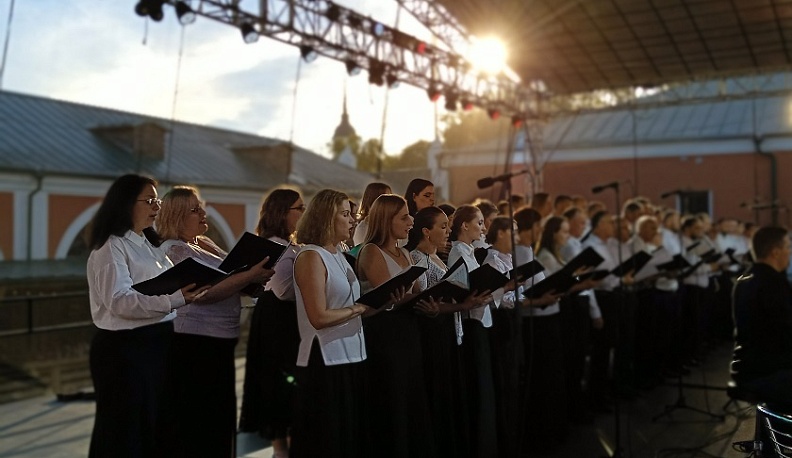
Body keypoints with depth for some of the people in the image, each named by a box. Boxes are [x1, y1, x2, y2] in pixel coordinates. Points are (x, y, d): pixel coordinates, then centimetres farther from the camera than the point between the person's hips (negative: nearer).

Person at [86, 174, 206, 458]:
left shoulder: (148, 246, 15)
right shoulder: (111, 247, -13)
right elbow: (119, 300, -26)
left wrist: (189, 292, -1)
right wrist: (175, 300, -36)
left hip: (157, 343, 9)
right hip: (125, 347, -9)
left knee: (154, 421, 17)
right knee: (126, 427, 3)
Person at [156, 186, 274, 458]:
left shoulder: (205, 243, 13)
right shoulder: (174, 250, -14)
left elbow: (227, 276, 16)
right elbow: (205, 292, -25)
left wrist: (256, 277, -3)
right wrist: (249, 276, -26)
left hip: (218, 342, 9)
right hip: (195, 344, -9)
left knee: (220, 417, 17)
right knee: (199, 422, 2)